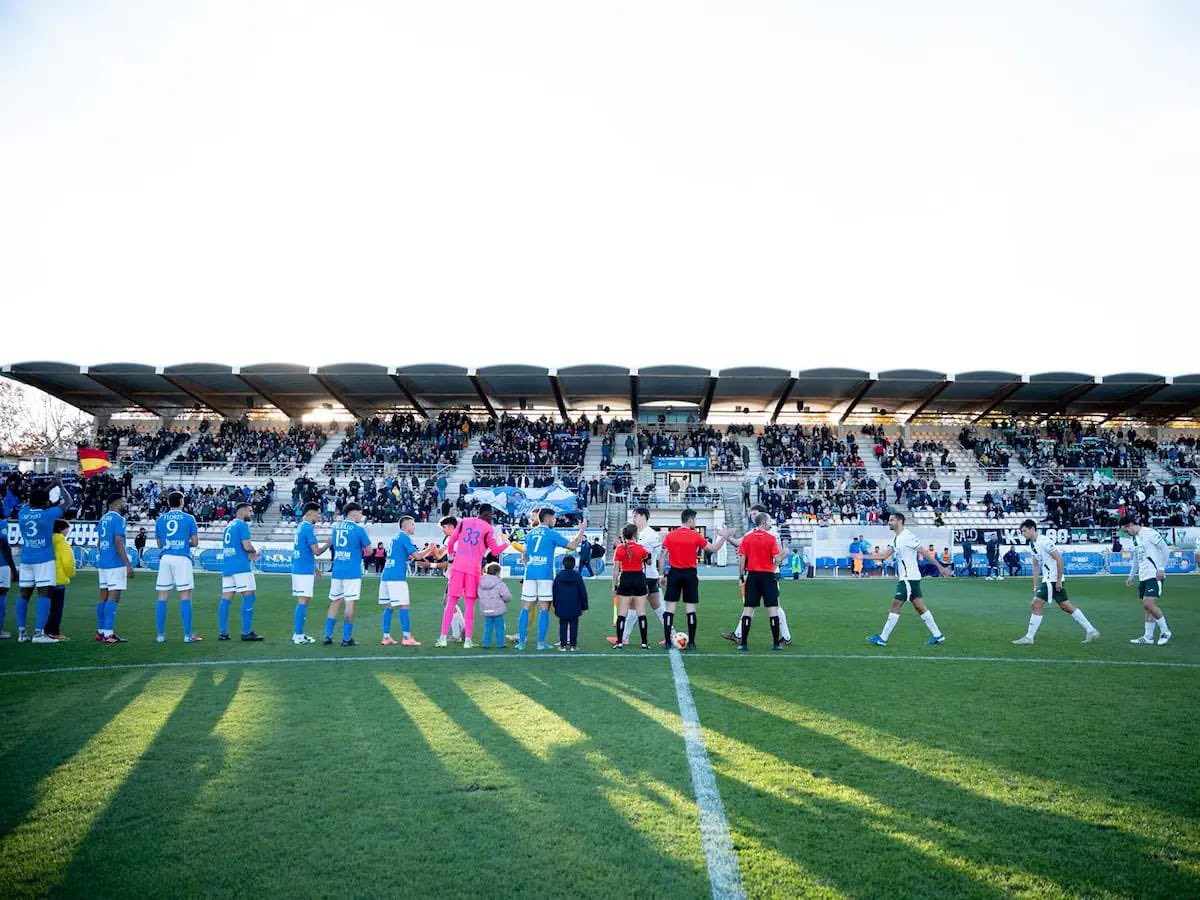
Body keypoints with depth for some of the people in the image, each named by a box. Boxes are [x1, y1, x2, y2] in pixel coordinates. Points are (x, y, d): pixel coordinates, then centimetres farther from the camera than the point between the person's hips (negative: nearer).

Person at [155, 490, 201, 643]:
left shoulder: (160, 519, 10)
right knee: (185, 596, -2)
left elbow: (159, 544, 16)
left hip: (165, 558, 3)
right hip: (182, 558, -3)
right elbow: (195, 542, 1)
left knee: (162, 597, 7)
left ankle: (161, 635, 11)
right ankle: (187, 635, -1)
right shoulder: (189, 518, 0)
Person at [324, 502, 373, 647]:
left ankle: (328, 636, 14)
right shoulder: (359, 529, -8)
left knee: (334, 602, 14)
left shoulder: (336, 527, 9)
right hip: (352, 572, -6)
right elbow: (369, 550, -1)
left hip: (336, 571, 6)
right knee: (350, 604, -1)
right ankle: (346, 639, 1)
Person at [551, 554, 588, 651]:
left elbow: (554, 592, 5)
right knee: (573, 625, 5)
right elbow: (583, 592, 2)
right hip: (575, 607, -1)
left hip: (561, 607, 1)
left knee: (563, 625, 7)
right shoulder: (578, 576, -1)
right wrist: (584, 606, 10)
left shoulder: (558, 576, 1)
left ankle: (563, 644, 5)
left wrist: (555, 605, 14)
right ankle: (573, 645, 4)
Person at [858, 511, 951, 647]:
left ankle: (882, 638, -4)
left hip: (909, 578, -9)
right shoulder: (895, 539, 13)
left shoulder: (907, 536, -14)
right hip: (904, 578, 9)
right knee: (919, 607, 11)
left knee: (895, 605, -7)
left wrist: (940, 567, -13)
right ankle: (938, 636, 17)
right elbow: (884, 555, 12)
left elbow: (925, 552, -14)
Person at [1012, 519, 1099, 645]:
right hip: (1047, 579, 9)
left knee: (1035, 605, -10)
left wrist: (1059, 580, -17)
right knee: (1066, 606, 14)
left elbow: (1059, 559, -18)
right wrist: (1035, 586, 14)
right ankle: (1090, 631, 21)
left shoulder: (1044, 541, -16)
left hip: (1053, 580, -9)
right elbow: (1036, 566, 17)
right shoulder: (1032, 544, 12)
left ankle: (1029, 637, -6)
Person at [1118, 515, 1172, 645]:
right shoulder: (1135, 538, 17)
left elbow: (1165, 550, -10)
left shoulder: (1150, 533, -9)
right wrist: (1131, 576, 24)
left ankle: (1165, 631, 3)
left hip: (1154, 575, -8)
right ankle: (1148, 637, 11)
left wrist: (1161, 568, -14)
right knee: (1147, 607, 8)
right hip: (1143, 576, 8)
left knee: (1149, 604, -15)